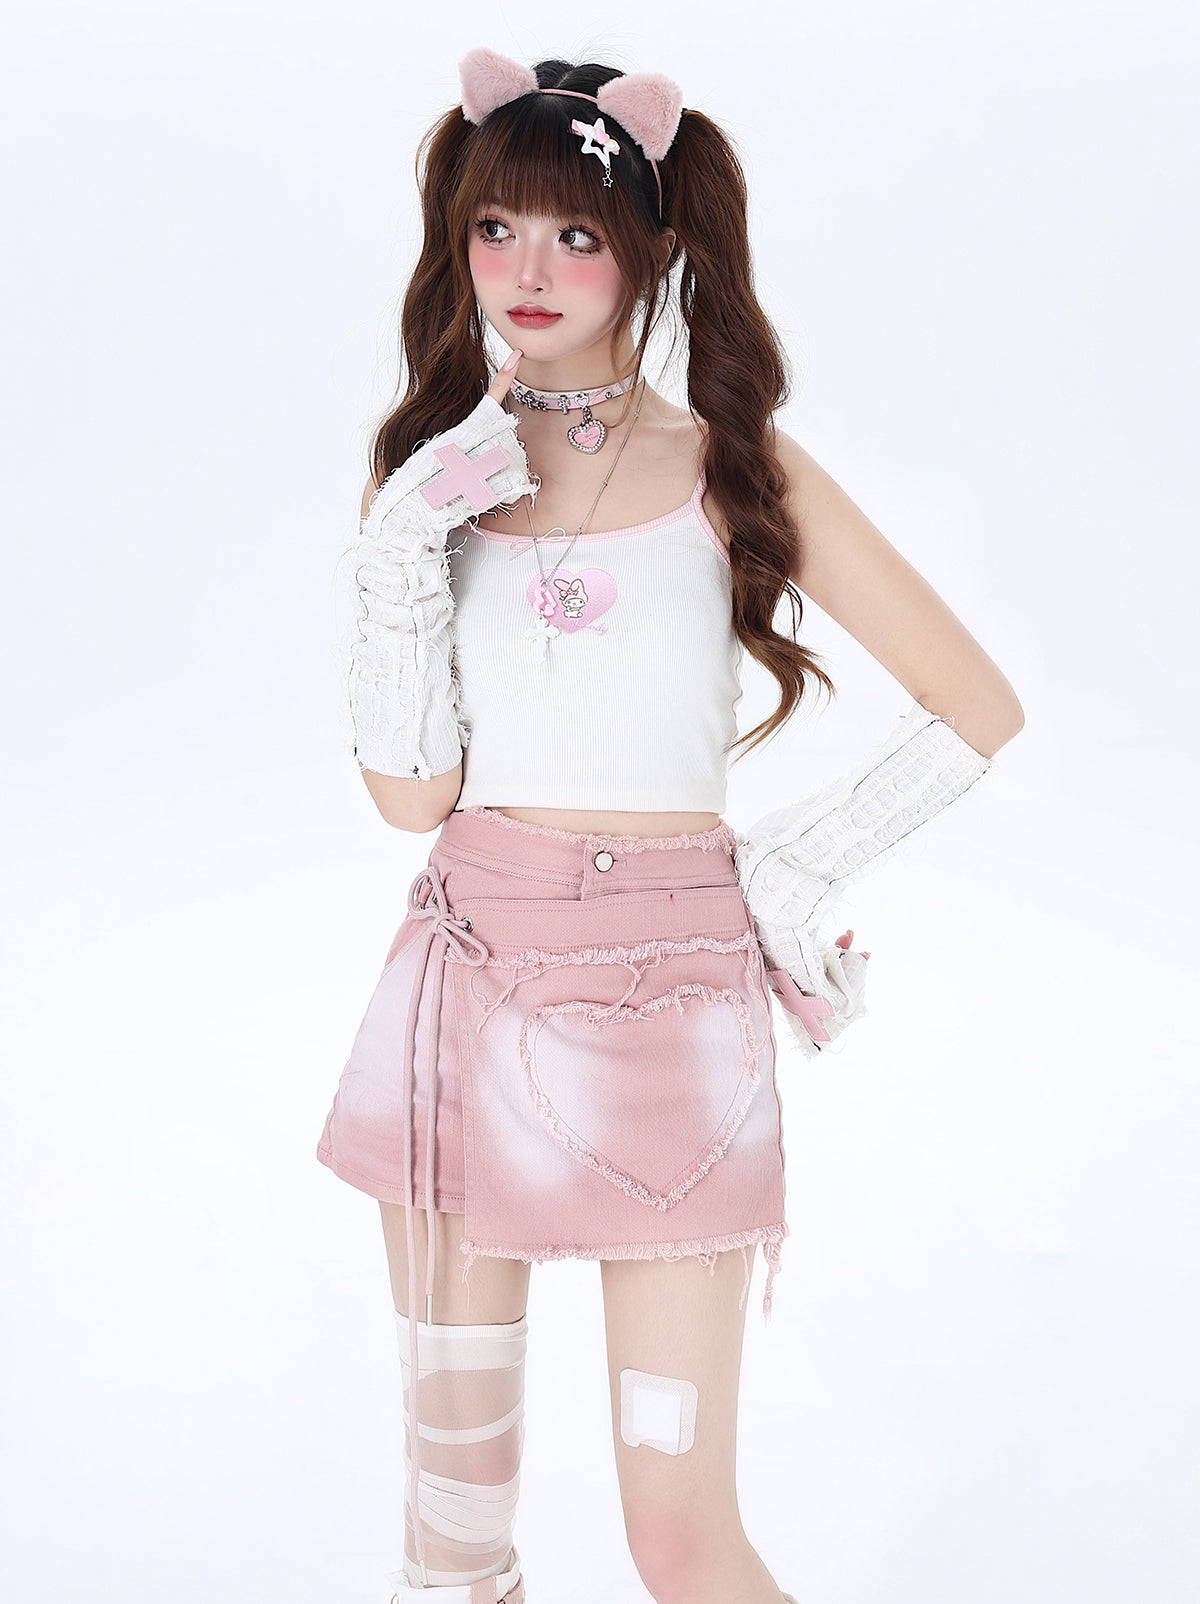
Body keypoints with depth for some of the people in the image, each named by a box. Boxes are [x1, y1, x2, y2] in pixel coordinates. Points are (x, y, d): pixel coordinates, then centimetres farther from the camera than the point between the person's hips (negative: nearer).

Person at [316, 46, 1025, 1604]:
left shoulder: (733, 467, -2)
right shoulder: (434, 466, 6)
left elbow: (978, 707, 1)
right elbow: (410, 791, -3)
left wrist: (796, 861, -3)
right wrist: (408, 547, -12)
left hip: (669, 1002, -3)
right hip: (470, 981, 3)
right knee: (454, 1474, 12)